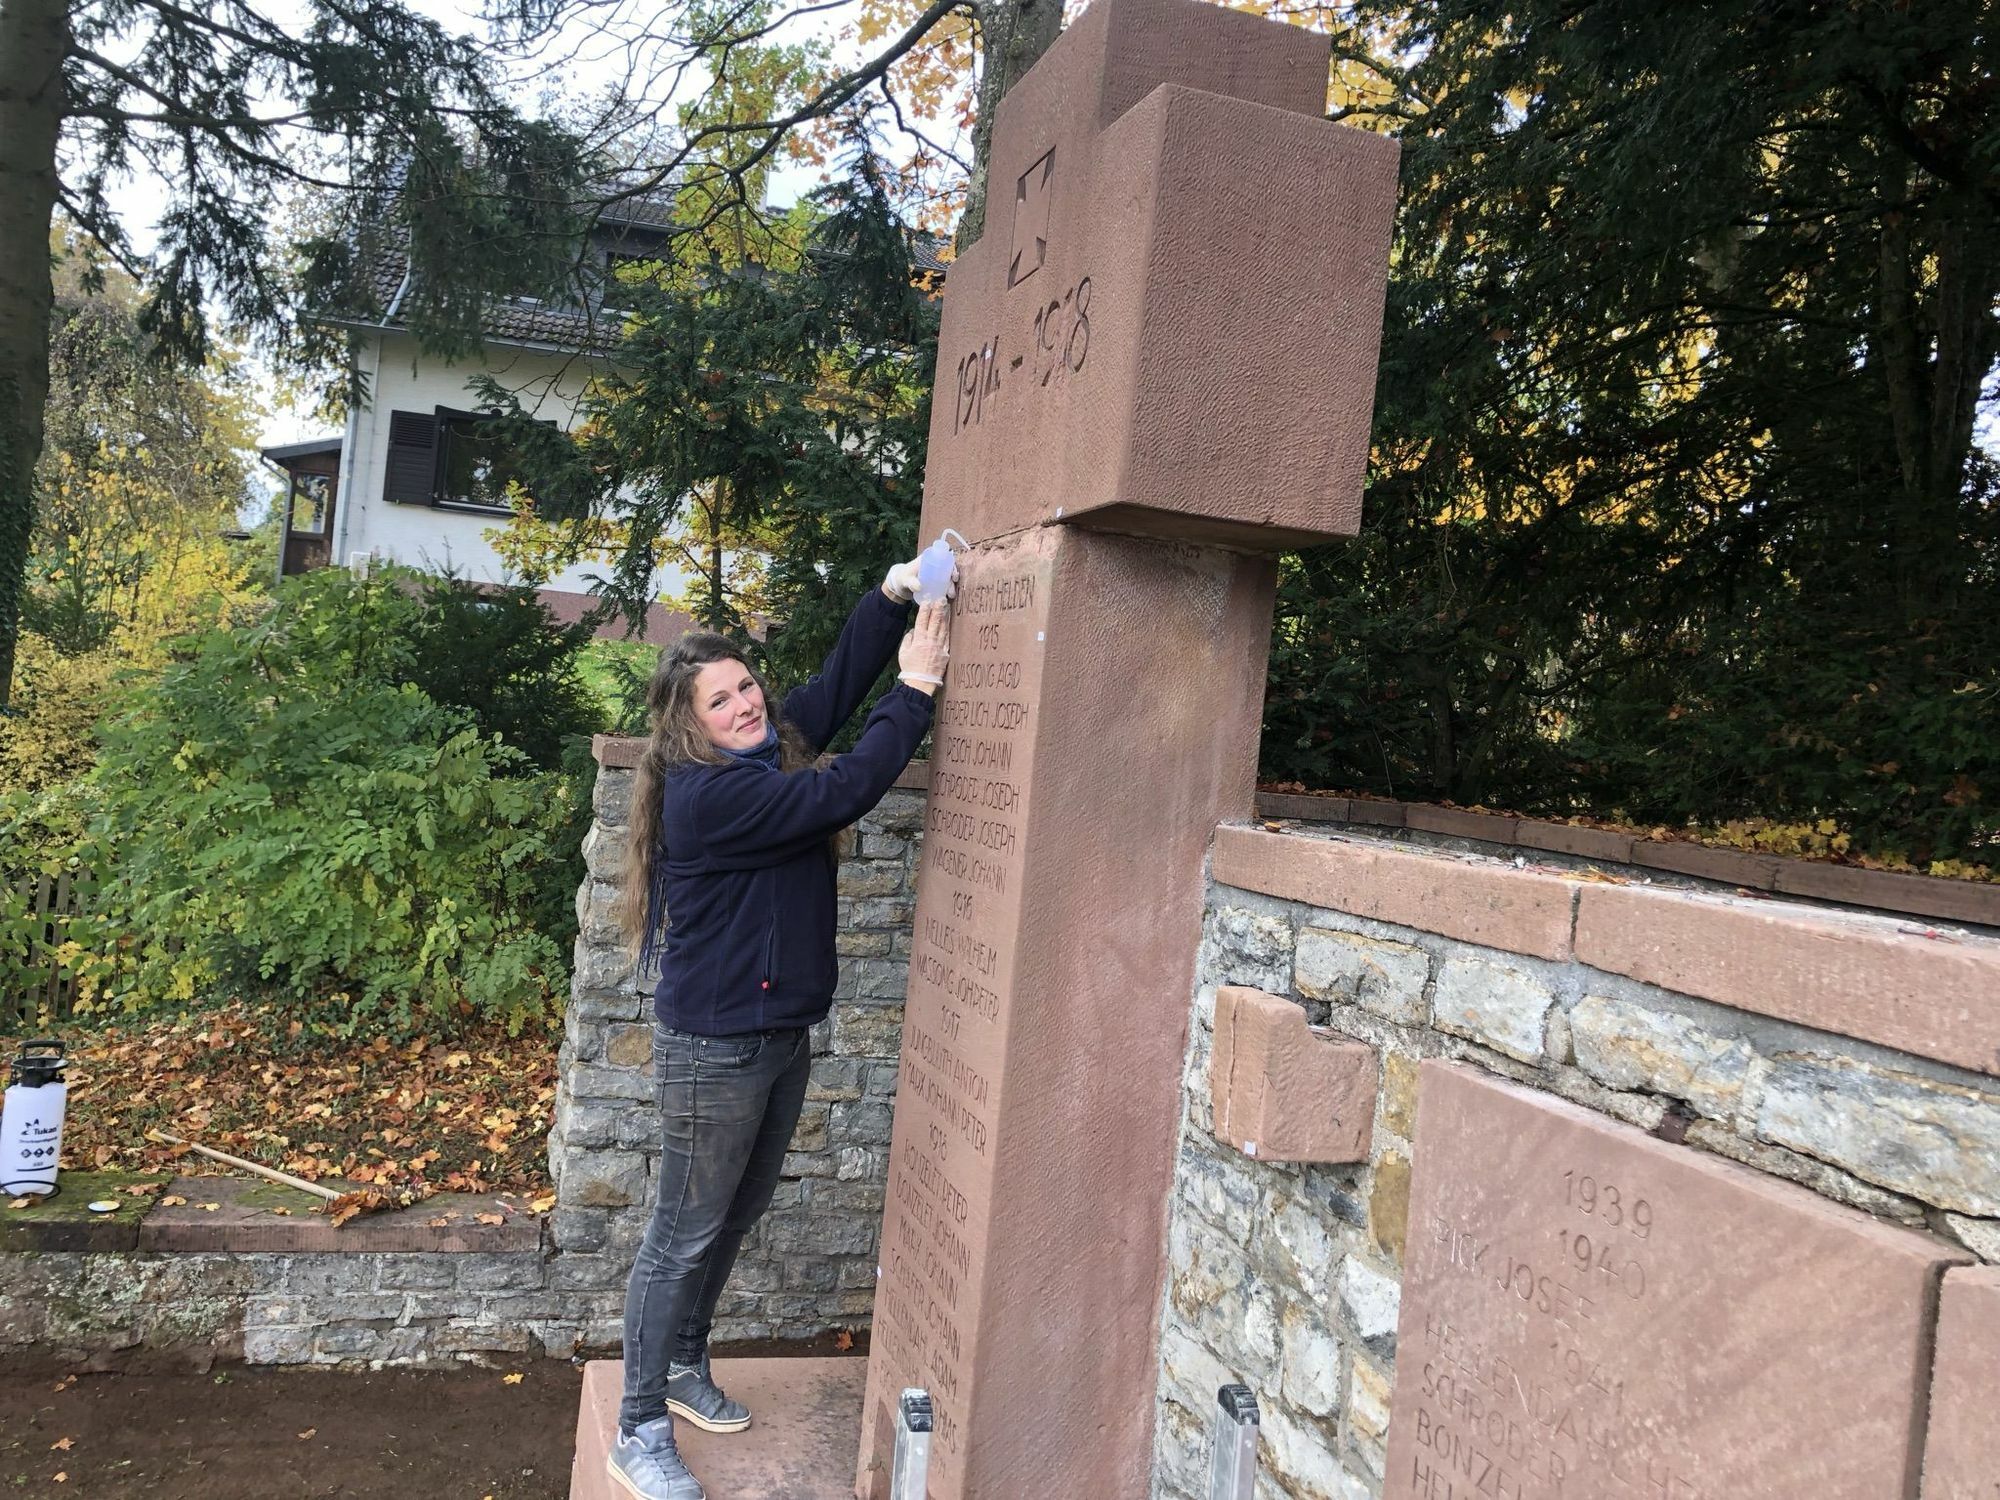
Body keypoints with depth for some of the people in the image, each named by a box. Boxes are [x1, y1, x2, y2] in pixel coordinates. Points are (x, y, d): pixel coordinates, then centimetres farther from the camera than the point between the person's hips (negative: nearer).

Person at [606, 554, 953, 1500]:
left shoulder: (772, 749, 3)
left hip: (783, 1038, 9)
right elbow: (846, 792, -27)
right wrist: (917, 687, -22)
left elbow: (839, 681, 4)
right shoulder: (707, 793, -23)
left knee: (735, 1219, 22)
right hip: (715, 1048, -9)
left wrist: (893, 594, -11)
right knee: (684, 1236, 4)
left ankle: (685, 1368, 42)